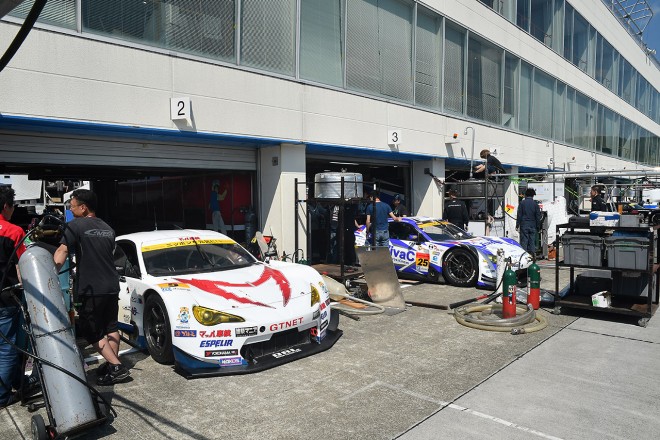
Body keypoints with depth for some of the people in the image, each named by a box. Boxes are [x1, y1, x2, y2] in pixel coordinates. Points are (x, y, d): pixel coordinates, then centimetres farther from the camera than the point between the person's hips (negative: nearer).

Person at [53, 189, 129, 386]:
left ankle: (116, 367, -4)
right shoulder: (107, 229, 13)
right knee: (111, 326, 16)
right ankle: (113, 364, 22)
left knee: (90, 330, 2)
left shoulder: (76, 226, -8)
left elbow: (61, 254, -17)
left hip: (92, 289, -7)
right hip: (112, 286, 7)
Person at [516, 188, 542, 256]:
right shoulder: (535, 204, 3)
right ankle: (532, 255, 6)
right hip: (533, 226, 2)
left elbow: (519, 215, -2)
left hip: (524, 225, -2)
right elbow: (538, 216, 5)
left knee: (524, 241, -1)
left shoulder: (522, 203, -1)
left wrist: (517, 226, 1)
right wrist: (538, 227, 12)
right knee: (532, 241, 7)